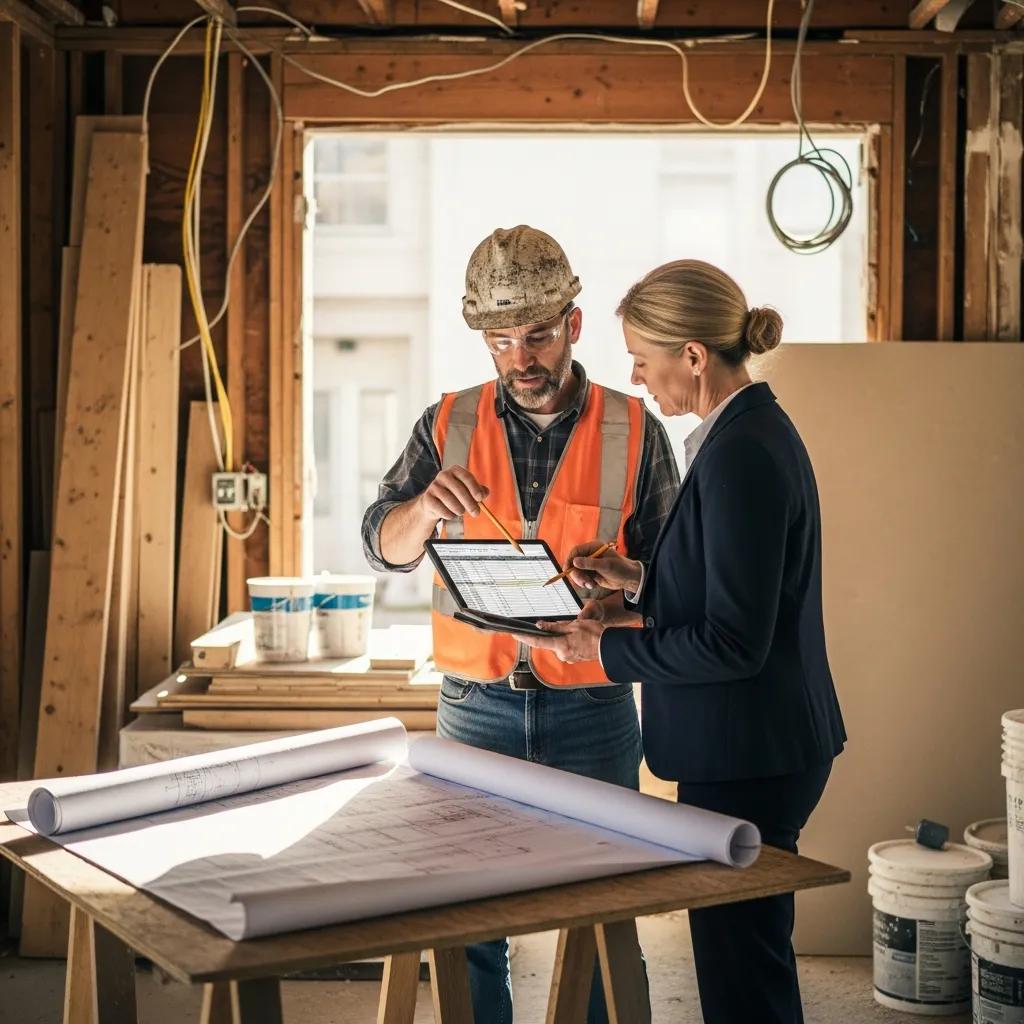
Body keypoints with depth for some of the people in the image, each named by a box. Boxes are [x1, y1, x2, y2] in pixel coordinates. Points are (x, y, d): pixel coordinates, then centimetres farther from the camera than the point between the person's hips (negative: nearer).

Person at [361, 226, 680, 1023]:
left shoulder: (634, 432, -1)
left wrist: (605, 604, -20)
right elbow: (383, 546, 0)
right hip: (476, 706, 1)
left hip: (592, 709, -1)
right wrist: (426, 507, -21)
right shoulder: (449, 426, 3)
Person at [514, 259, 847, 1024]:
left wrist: (605, 647, -15)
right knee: (751, 952, 19)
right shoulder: (754, 430, 9)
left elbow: (733, 641, -23)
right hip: (756, 744, 10)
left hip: (748, 758, -10)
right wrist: (638, 578, 10)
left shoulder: (740, 454, -22)